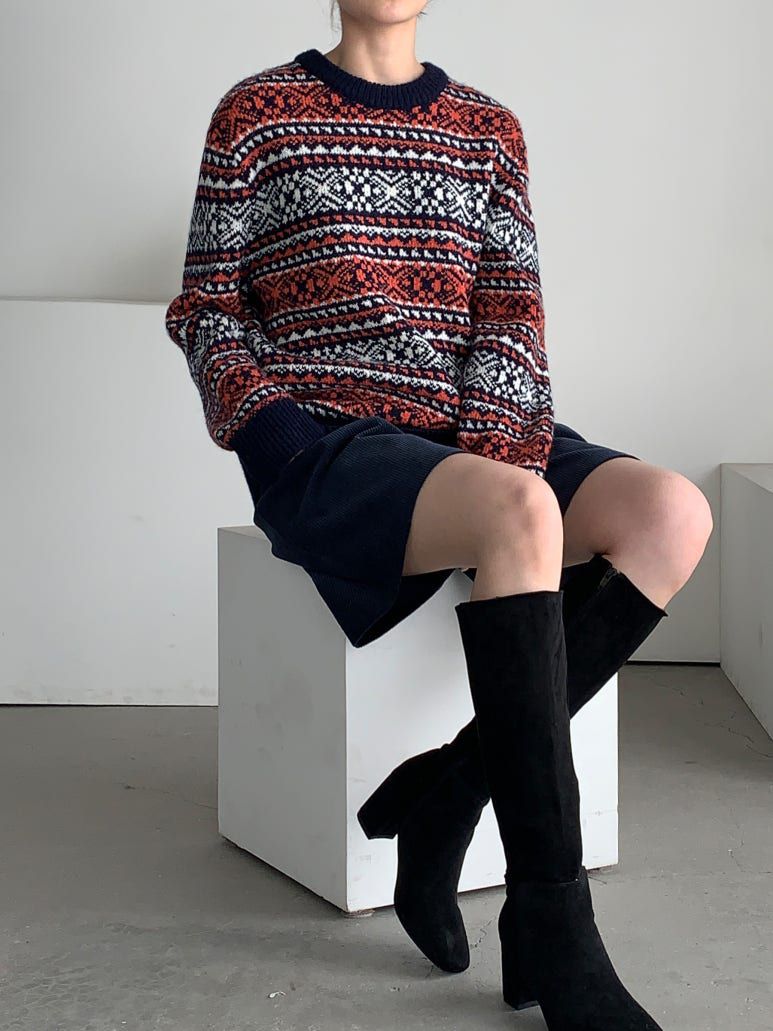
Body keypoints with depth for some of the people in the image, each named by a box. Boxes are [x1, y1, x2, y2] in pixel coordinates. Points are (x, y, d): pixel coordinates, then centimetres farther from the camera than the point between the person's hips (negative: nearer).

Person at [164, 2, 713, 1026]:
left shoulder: (489, 130, 17)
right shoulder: (256, 115, 8)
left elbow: (512, 317, 8)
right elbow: (206, 309, 7)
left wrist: (493, 442, -10)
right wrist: (262, 420, -11)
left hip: (465, 438, 5)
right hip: (322, 441, -4)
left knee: (673, 512, -24)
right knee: (521, 510, -36)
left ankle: (450, 791, -20)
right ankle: (557, 940, -32)